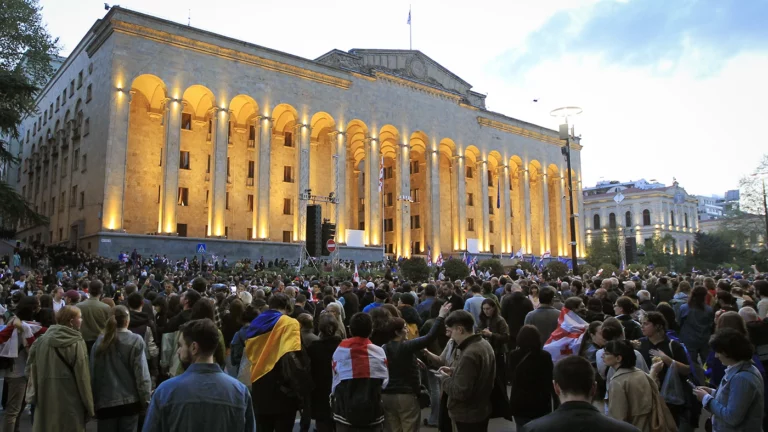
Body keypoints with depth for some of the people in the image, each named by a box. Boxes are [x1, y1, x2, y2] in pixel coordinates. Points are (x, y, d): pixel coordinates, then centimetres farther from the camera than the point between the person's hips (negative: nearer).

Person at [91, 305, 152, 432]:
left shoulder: (100, 342, -2)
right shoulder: (136, 341, -9)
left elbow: (93, 373, 2)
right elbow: (142, 374, -11)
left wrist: (94, 402, 11)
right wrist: (146, 400, -4)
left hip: (105, 402, 2)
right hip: (129, 401, -2)